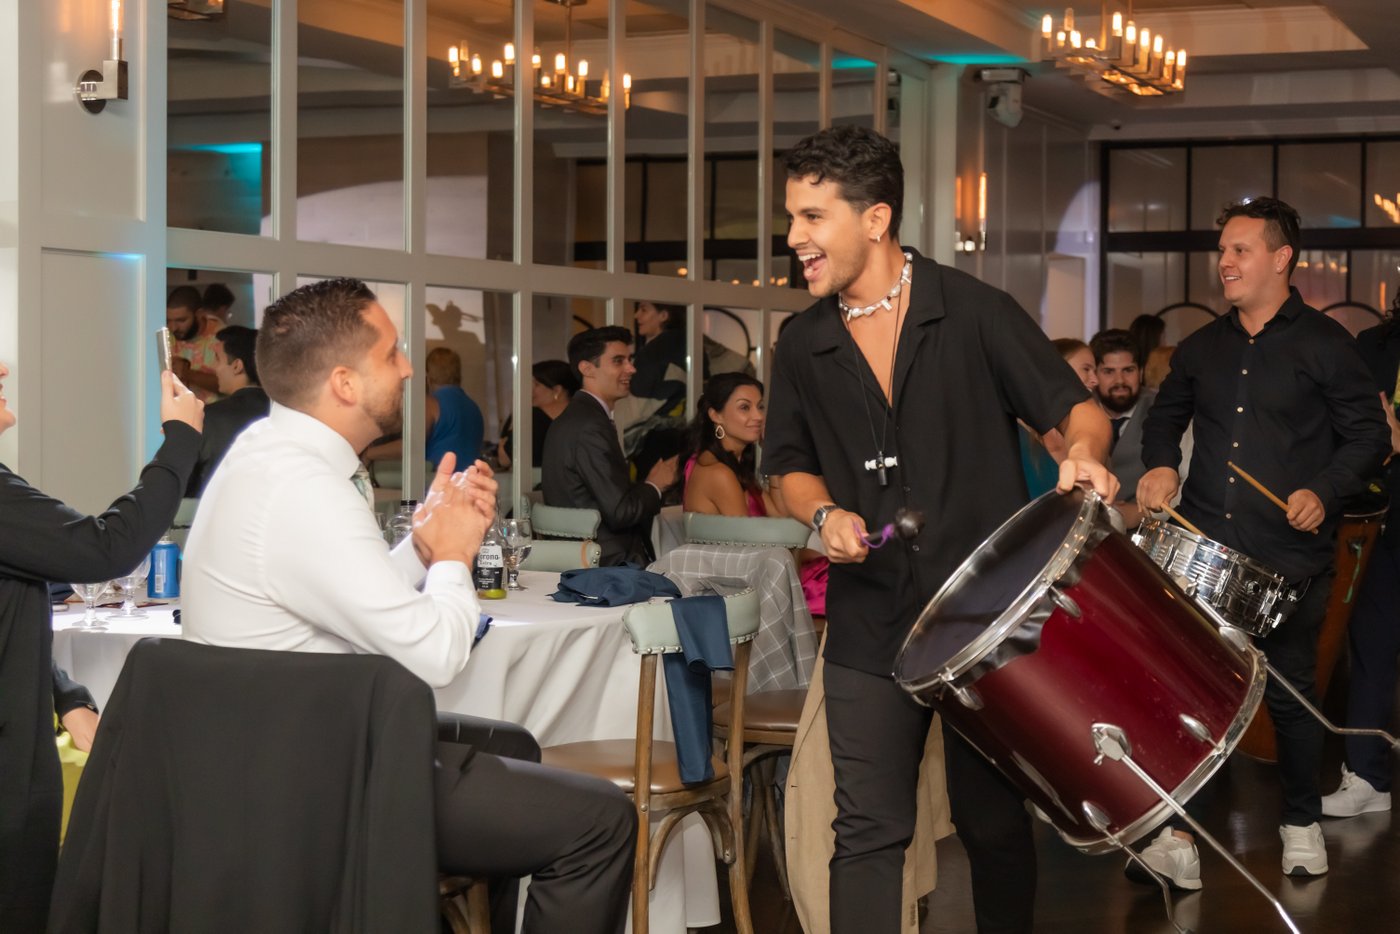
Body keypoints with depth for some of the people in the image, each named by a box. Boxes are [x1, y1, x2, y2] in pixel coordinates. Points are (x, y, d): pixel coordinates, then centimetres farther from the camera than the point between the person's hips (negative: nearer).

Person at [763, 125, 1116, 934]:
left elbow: (1076, 406, -3)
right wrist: (824, 514, -6)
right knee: (869, 830, 1)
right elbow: (793, 465, 16)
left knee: (994, 821, 10)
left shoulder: (974, 312, -7)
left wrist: (1085, 454, -25)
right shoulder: (805, 348, 4)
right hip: (872, 626, 2)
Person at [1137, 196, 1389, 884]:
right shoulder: (1202, 348, 11)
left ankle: (1302, 823, 26)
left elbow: (1368, 436, -2)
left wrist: (1324, 490, -17)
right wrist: (1161, 464, 7)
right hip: (1202, 550, 4)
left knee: (1291, 692, 8)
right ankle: (1178, 836, -1)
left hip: (1288, 559, -3)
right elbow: (1166, 416, 27)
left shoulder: (1323, 344, -2)